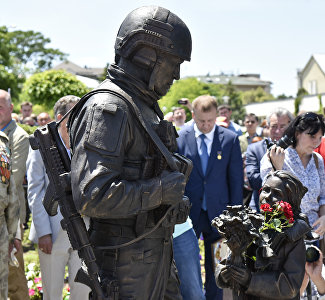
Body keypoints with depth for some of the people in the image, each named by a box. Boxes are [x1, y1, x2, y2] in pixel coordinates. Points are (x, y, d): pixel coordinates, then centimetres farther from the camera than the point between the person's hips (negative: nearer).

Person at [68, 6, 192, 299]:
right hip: (127, 259, -10)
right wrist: (160, 190, -21)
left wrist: (175, 200, 15)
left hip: (156, 249, 10)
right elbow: (92, 196, -28)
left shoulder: (146, 105, 14)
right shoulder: (107, 109, -19)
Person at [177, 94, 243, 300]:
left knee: (215, 267, 11)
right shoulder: (180, 138, -3)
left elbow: (236, 179, 1)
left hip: (217, 213, 1)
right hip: (188, 213, 0)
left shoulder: (230, 139, -1)